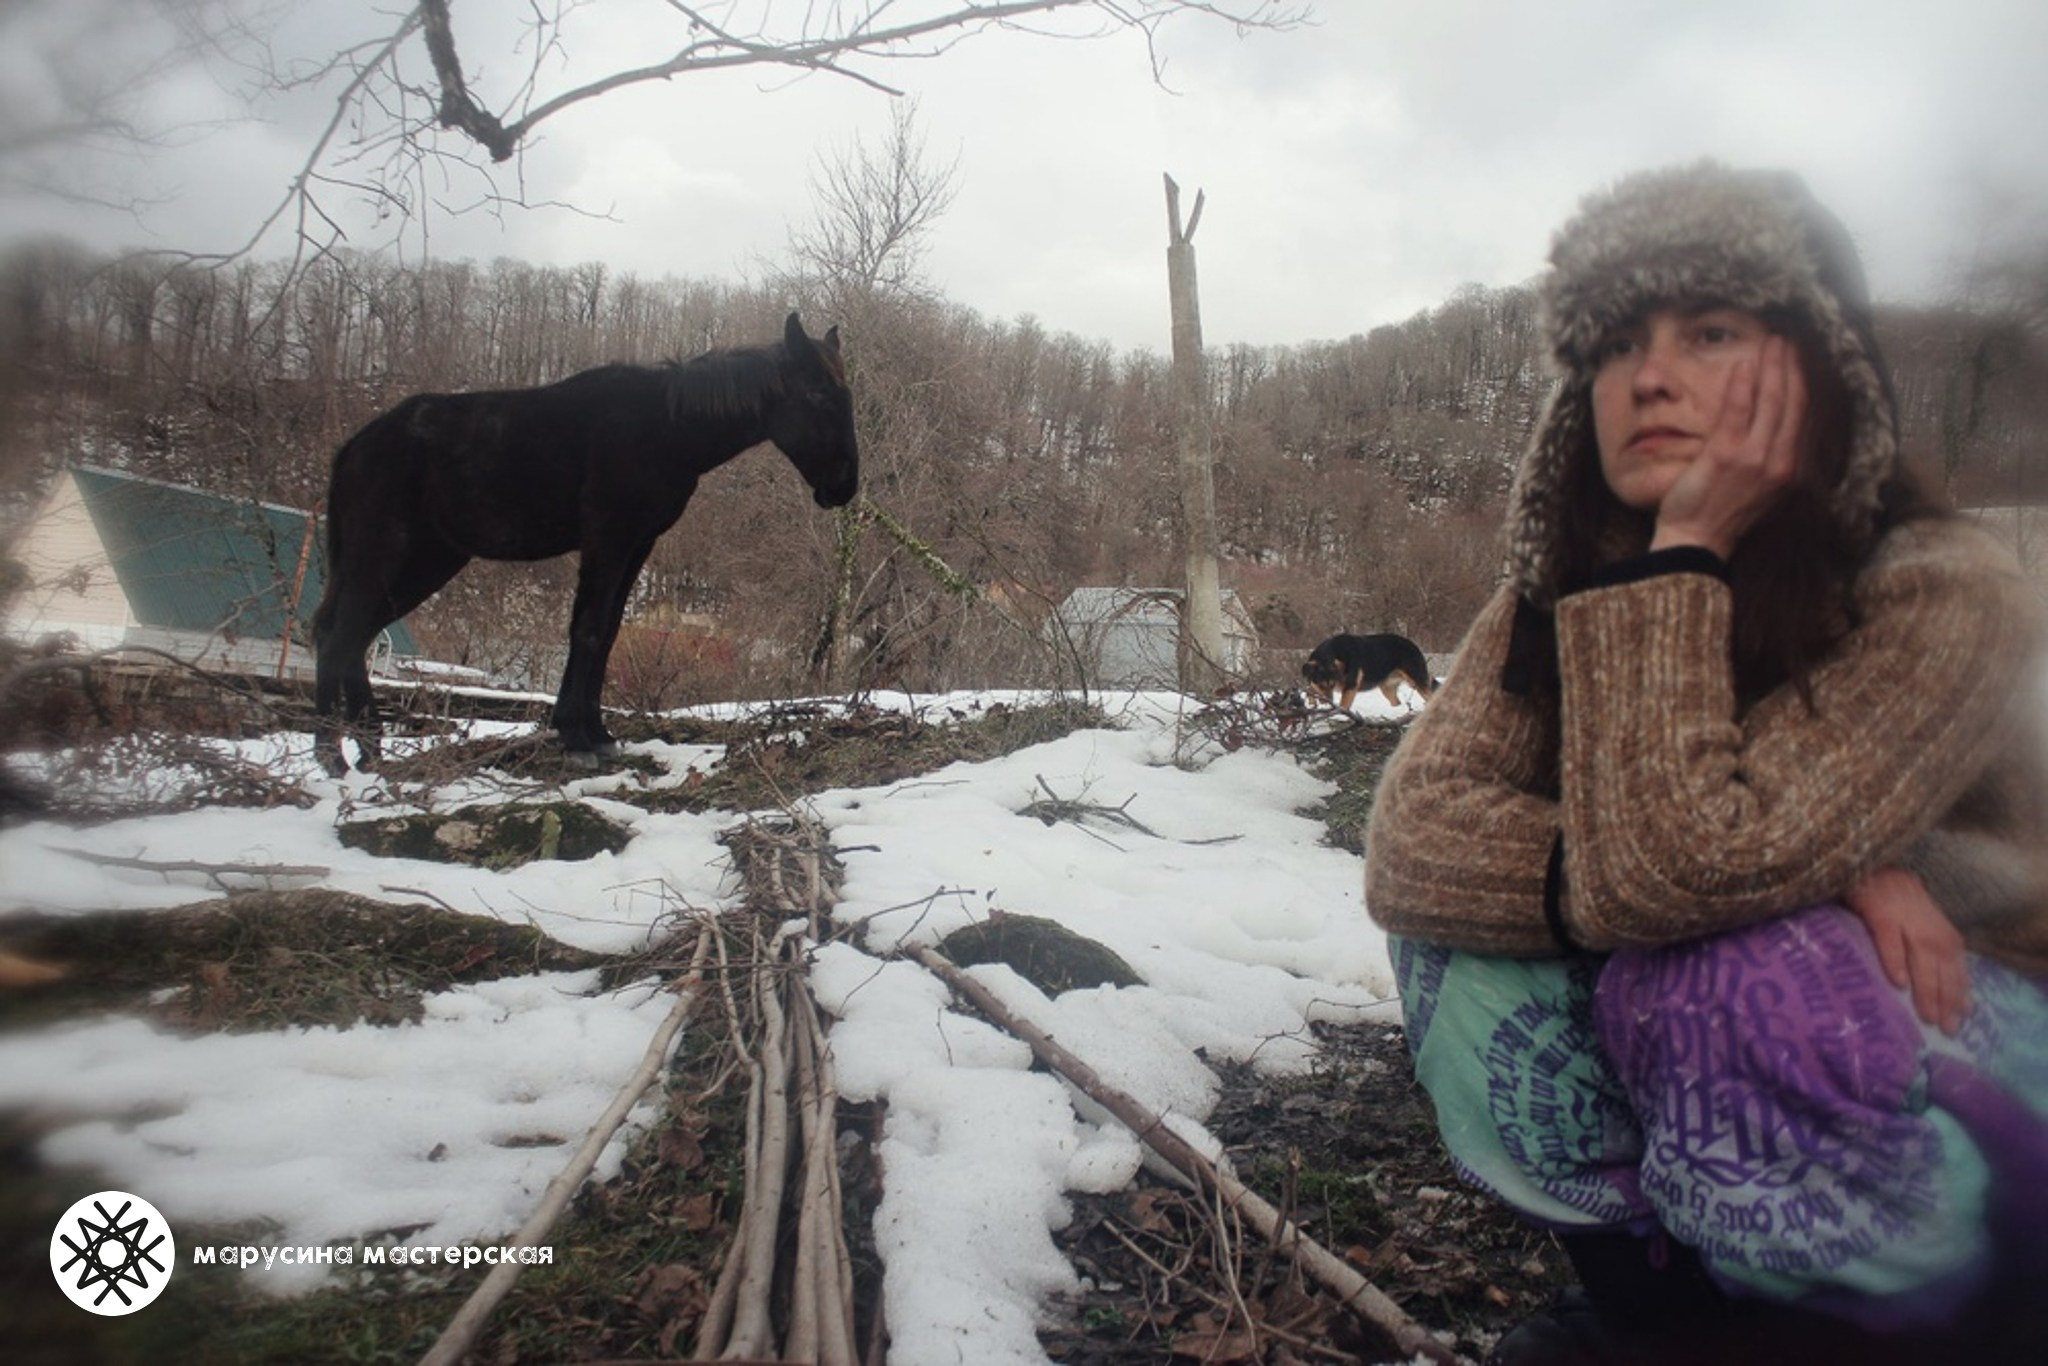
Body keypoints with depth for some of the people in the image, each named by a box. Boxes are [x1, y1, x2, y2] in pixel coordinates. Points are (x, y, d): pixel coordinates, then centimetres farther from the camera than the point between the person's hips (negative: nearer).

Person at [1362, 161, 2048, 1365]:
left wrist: (1681, 554, -29)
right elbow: (1410, 850, -25)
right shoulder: (1556, 602, -9)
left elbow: (1674, 868, -36)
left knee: (1741, 976, -34)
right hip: (1709, 1103, 3)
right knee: (1464, 935, -23)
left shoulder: (1944, 594, -23)